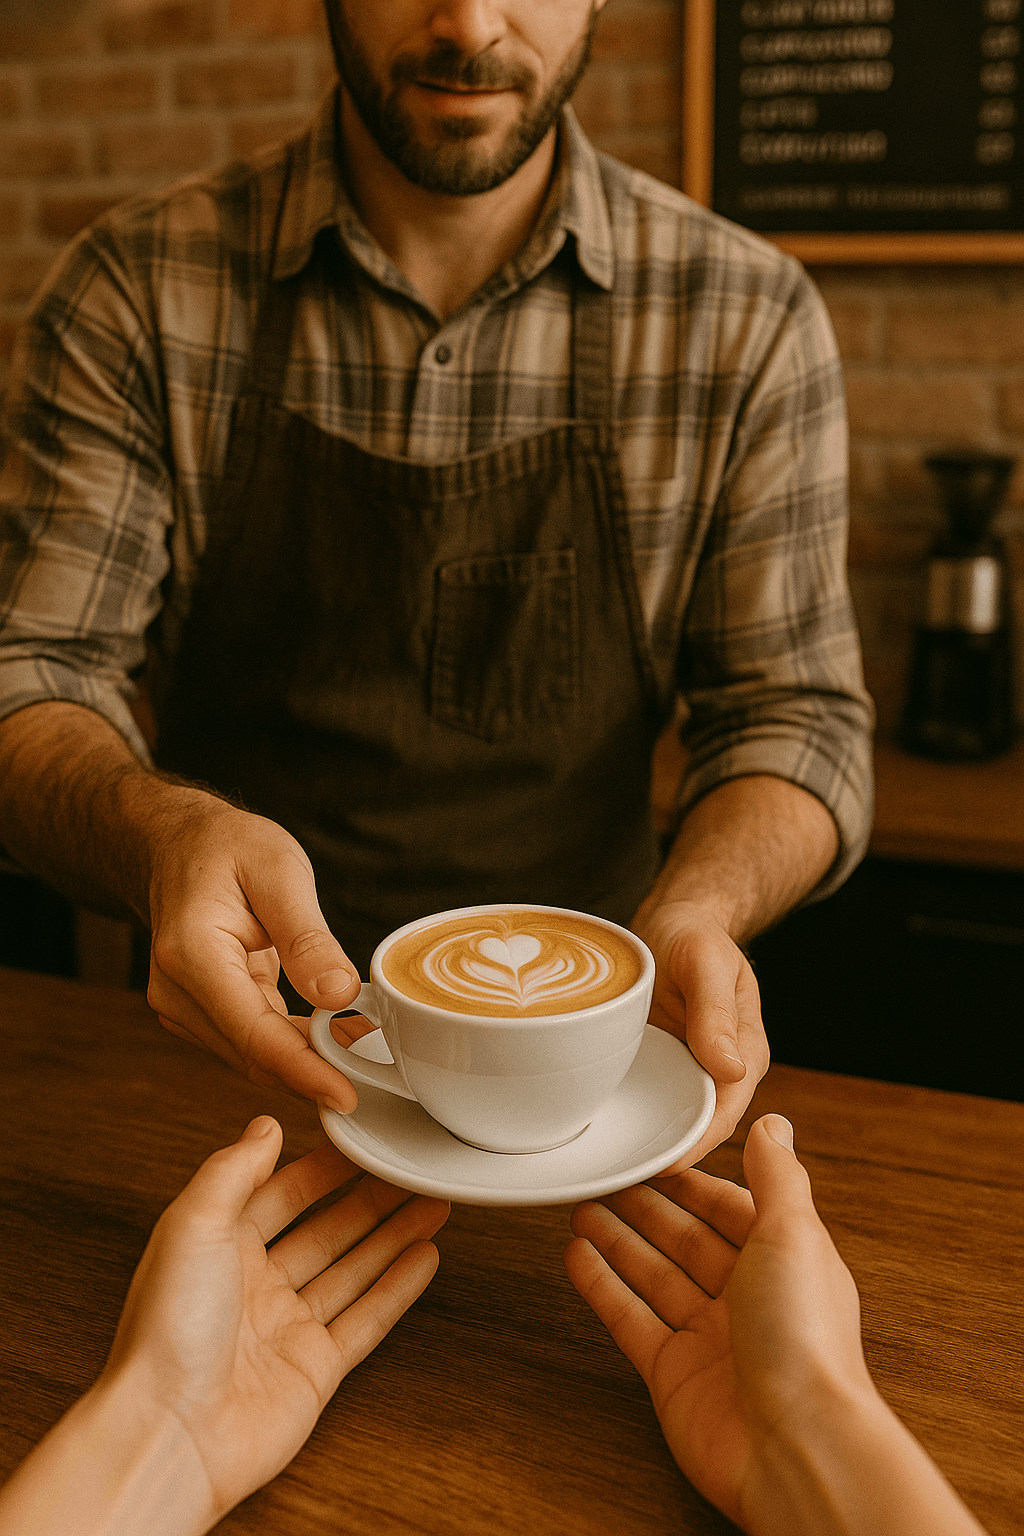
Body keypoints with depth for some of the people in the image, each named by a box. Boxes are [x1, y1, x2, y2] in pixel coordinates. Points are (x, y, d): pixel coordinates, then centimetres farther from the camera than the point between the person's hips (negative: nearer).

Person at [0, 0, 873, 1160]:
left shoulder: (748, 319, -3)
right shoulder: (138, 292, -4)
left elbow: (795, 713, 0)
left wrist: (693, 913, -22)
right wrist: (162, 834, -30)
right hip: (237, 1058, 1)